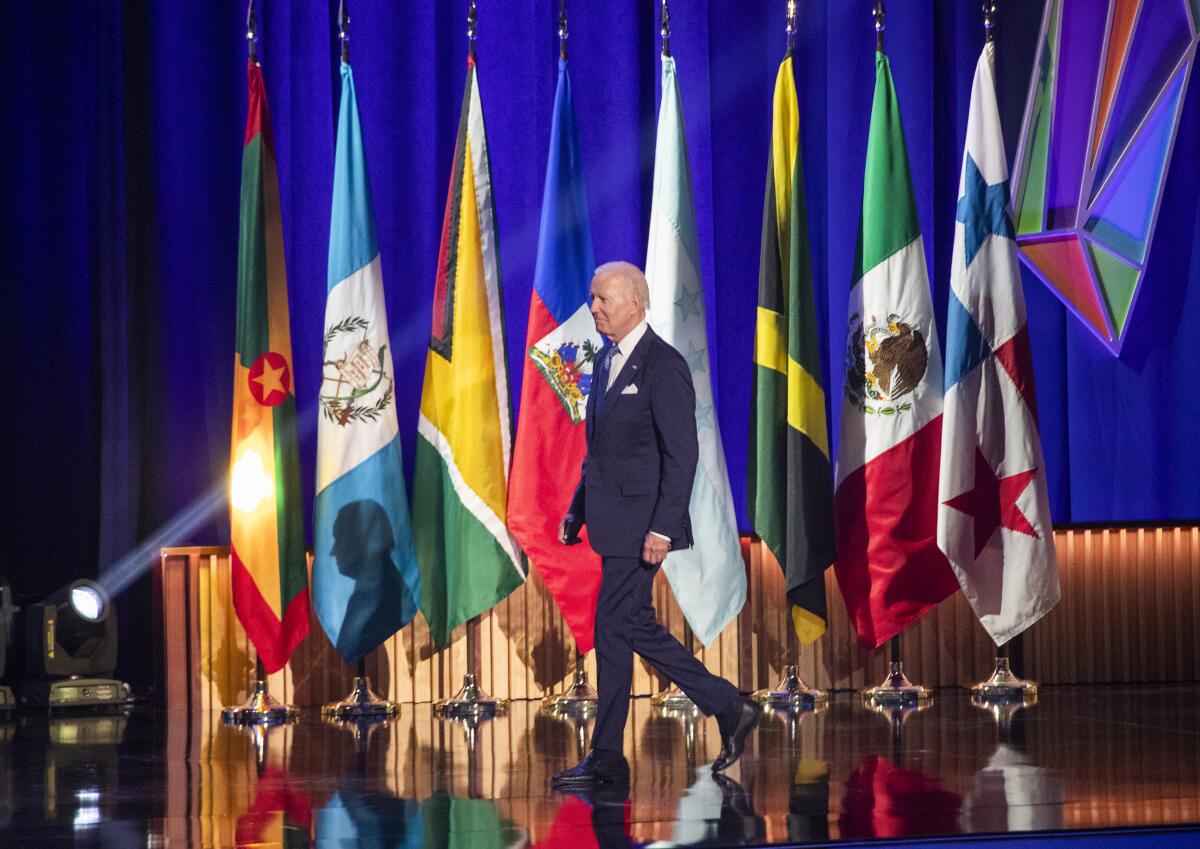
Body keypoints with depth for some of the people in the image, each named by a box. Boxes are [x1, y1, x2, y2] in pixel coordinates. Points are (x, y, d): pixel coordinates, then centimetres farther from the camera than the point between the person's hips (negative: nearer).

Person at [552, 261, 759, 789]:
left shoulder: (663, 367, -13)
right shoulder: (606, 361, 15)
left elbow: (682, 454, -17)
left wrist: (663, 528, -22)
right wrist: (577, 510, 17)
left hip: (641, 522, -9)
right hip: (613, 521, 9)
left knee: (613, 628, -6)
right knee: (636, 627, 11)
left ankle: (606, 757, 3)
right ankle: (728, 710, 18)